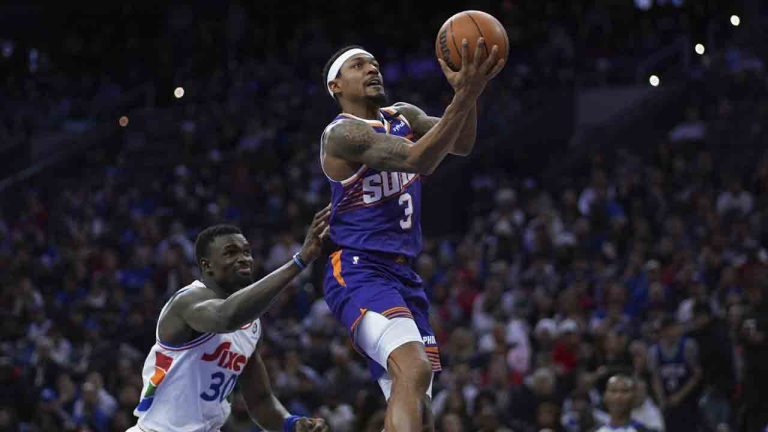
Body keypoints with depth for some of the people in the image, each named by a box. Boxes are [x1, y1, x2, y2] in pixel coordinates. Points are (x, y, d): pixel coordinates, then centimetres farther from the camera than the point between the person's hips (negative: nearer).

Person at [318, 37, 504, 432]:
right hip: (359, 272, -9)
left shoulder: (402, 117, 13)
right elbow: (417, 159, -27)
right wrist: (466, 96, -36)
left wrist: (466, 91, -24)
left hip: (403, 274, 9)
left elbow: (461, 144, -5)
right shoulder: (342, 134, -13)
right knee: (414, 368, -32)